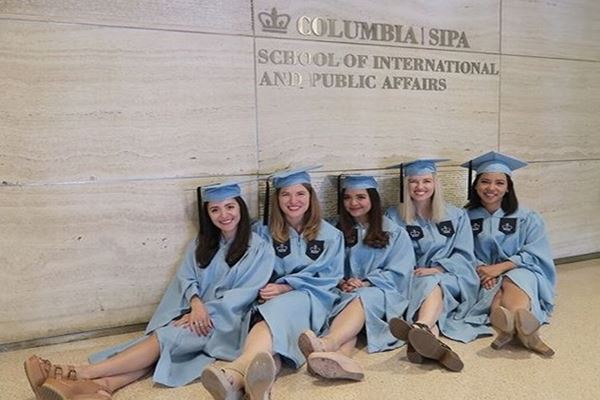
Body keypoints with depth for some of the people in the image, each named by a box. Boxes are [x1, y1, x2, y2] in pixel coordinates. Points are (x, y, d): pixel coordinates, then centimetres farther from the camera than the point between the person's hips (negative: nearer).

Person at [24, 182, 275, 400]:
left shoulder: (259, 248, -3)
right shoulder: (201, 244, 13)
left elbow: (246, 293, -10)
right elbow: (186, 278, 3)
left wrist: (205, 311, -17)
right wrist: (196, 303, -18)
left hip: (225, 322, -4)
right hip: (197, 314, 5)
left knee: (165, 337, -26)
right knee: (161, 339, -25)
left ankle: (82, 374, -34)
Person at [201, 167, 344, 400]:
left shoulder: (330, 235, 11)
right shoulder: (264, 232, 13)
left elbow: (330, 277, 2)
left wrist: (284, 287, -10)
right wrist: (267, 290, -15)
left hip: (312, 299, -1)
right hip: (273, 301, 2)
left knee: (281, 308, -37)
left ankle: (237, 371, -64)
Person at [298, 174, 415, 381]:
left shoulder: (395, 233, 12)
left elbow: (398, 273, 0)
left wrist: (365, 283, -13)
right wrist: (340, 283, -12)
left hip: (383, 293, -1)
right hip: (346, 294, 2)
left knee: (363, 298, -37)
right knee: (348, 301, -35)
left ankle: (328, 343, -65)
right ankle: (339, 357, -66)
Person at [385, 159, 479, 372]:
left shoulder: (456, 216, 13)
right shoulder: (394, 217, 10)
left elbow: (464, 256, 4)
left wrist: (437, 269, -13)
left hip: (451, 279, 0)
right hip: (413, 283, 0)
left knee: (431, 284, -35)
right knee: (424, 285, -35)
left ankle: (420, 329, -65)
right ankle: (432, 338, -64)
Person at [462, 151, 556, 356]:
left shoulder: (527, 218, 2)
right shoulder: (467, 218, 3)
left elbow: (535, 255, -4)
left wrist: (499, 267, -17)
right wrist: (481, 269, -20)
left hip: (522, 272, 0)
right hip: (485, 279, 1)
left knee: (512, 282, -36)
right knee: (496, 290, -34)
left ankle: (510, 326, -66)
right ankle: (524, 331, -63)